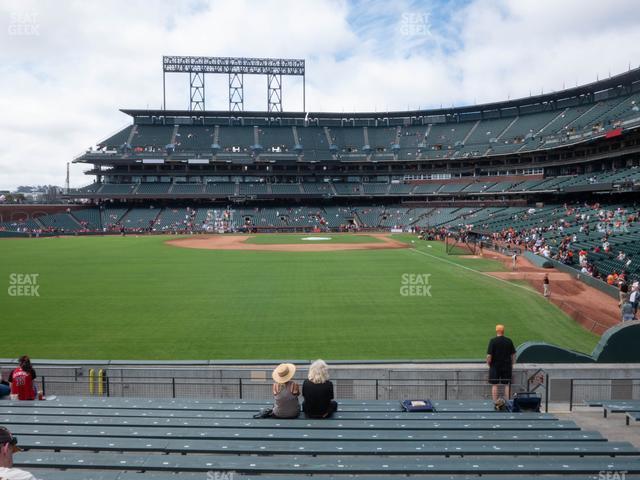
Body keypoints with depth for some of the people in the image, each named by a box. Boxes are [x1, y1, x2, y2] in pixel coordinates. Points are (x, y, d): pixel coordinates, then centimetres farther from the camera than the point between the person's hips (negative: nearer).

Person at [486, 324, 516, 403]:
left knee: (495, 385, 6)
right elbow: (513, 355, 4)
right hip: (507, 366, 3)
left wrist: (488, 364, 2)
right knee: (507, 385, 11)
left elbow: (489, 356, -14)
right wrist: (511, 364, 15)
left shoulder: (492, 341, -11)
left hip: (495, 366, -3)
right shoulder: (509, 341, -1)